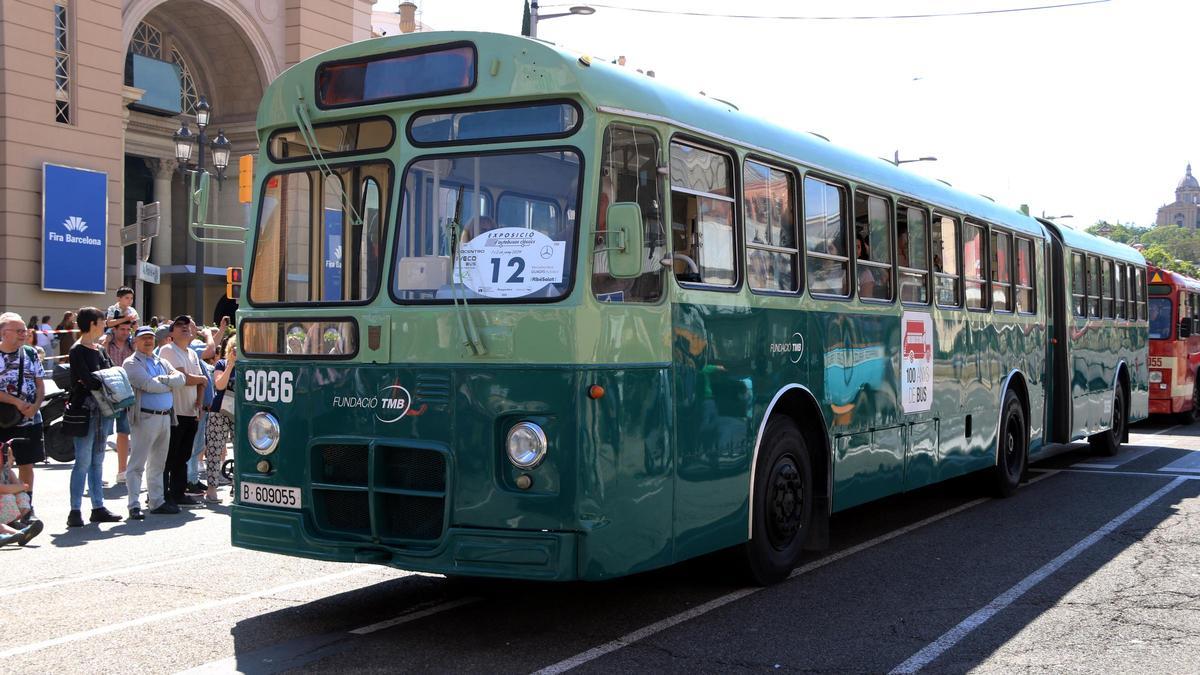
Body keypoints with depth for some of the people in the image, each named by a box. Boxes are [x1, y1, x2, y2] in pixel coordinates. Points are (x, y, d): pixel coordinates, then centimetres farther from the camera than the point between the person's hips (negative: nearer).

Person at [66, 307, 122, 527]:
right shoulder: (77, 351, -9)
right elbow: (87, 380, -19)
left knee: (97, 461, 11)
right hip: (85, 410, -8)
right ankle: (75, 511, -3)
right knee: (83, 462, -7)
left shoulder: (100, 350, 17)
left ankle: (98, 508, 16)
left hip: (102, 410, 8)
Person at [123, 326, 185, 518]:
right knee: (137, 464, -6)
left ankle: (157, 502, 21)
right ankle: (134, 505, -6)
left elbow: (180, 378, 4)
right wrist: (170, 383, -2)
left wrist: (162, 380, -12)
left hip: (165, 417, 7)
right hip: (145, 417, -7)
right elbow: (149, 385, -17)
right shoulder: (132, 363, -3)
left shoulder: (162, 362, 19)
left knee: (158, 464, 14)